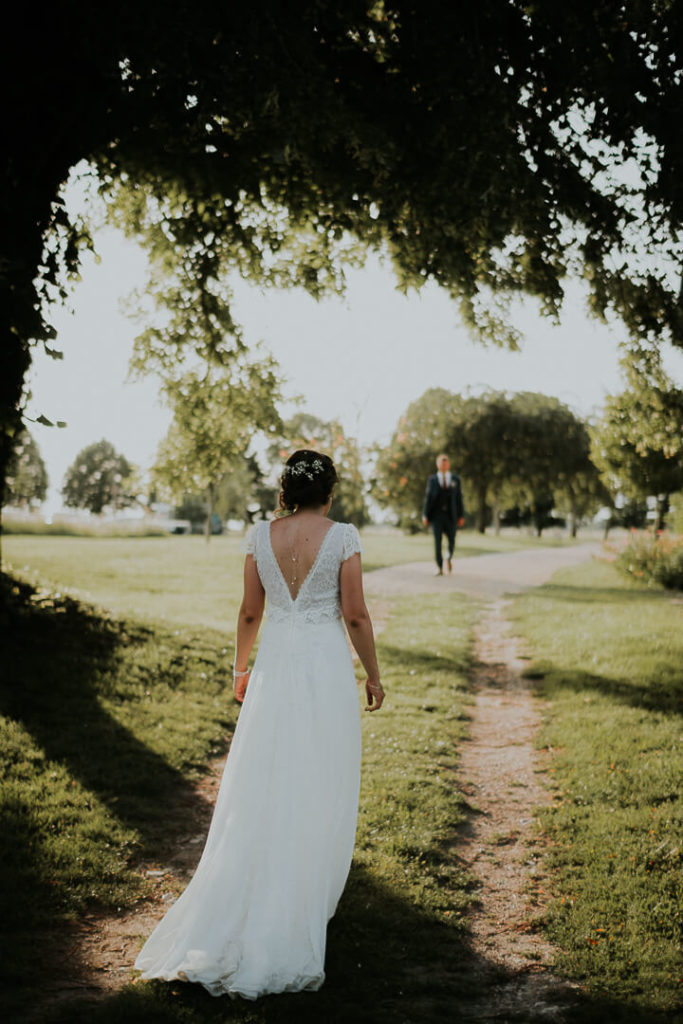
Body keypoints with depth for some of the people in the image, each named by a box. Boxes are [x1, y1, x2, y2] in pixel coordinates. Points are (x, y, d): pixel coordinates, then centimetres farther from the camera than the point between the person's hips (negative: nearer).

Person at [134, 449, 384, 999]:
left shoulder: (261, 536, 0)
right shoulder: (343, 537, -8)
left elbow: (250, 612, 6)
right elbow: (355, 615, -7)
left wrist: (241, 668, 19)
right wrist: (373, 674, 5)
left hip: (276, 665, 3)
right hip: (328, 665, -3)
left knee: (262, 789, 10)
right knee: (319, 792, 8)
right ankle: (304, 902, 16)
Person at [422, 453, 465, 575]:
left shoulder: (455, 479, 7)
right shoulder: (432, 480, 4)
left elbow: (459, 498, 5)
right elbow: (428, 498, 2)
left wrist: (461, 516, 0)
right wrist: (425, 516, -4)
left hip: (451, 515, 1)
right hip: (436, 515, -1)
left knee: (452, 541, 4)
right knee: (437, 541, -10)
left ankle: (449, 558, 35)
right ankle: (439, 567, -5)